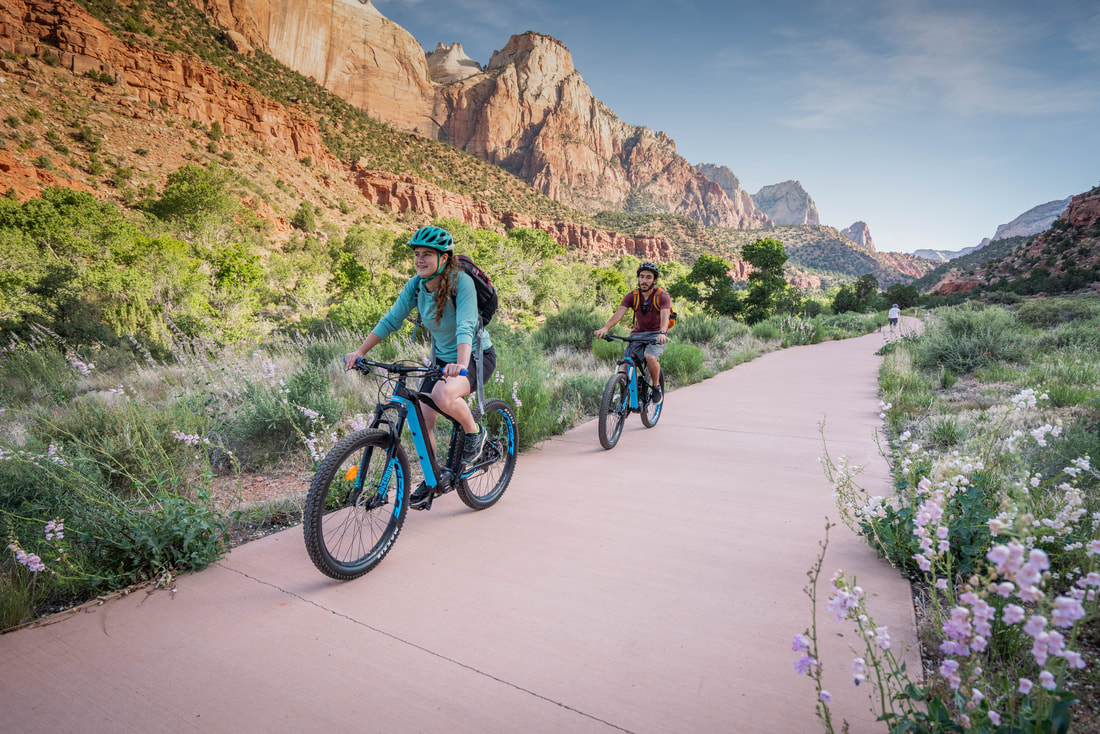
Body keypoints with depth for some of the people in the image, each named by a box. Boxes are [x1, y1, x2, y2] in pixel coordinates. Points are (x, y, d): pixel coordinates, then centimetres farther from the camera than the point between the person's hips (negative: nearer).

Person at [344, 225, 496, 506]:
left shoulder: (461, 282, -23)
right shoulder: (415, 285, -6)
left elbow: (466, 327, -35)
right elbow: (391, 320, -6)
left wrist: (461, 364, -51)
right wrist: (360, 351, -15)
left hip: (477, 356, -6)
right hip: (442, 357, 6)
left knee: (443, 395, -36)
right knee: (421, 421, -1)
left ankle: (474, 432, -5)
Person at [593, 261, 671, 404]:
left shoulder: (662, 296, -12)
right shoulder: (632, 296, -5)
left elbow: (664, 316, -30)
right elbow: (619, 313, -20)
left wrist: (662, 332, -52)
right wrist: (605, 328, -39)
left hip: (656, 334, -3)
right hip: (638, 333, 3)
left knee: (651, 358, -31)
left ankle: (656, 388, -4)